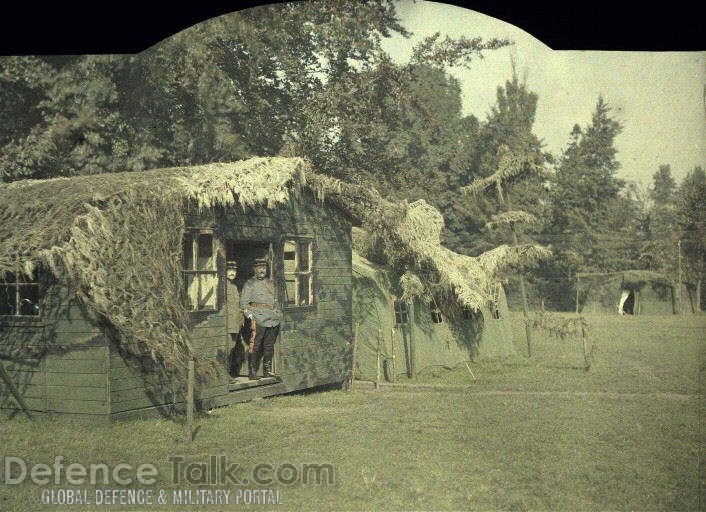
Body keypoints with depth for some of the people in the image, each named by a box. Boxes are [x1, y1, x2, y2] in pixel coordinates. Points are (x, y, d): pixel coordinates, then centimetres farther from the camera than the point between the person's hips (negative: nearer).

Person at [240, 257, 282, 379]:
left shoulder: (271, 283, 18)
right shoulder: (249, 284, 2)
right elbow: (243, 303, -1)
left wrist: (278, 313, 15)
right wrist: (251, 316, -12)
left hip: (273, 319, 5)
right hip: (258, 319, -5)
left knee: (269, 345, 9)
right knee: (255, 346, -7)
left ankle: (267, 370, 17)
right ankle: (252, 372, -3)